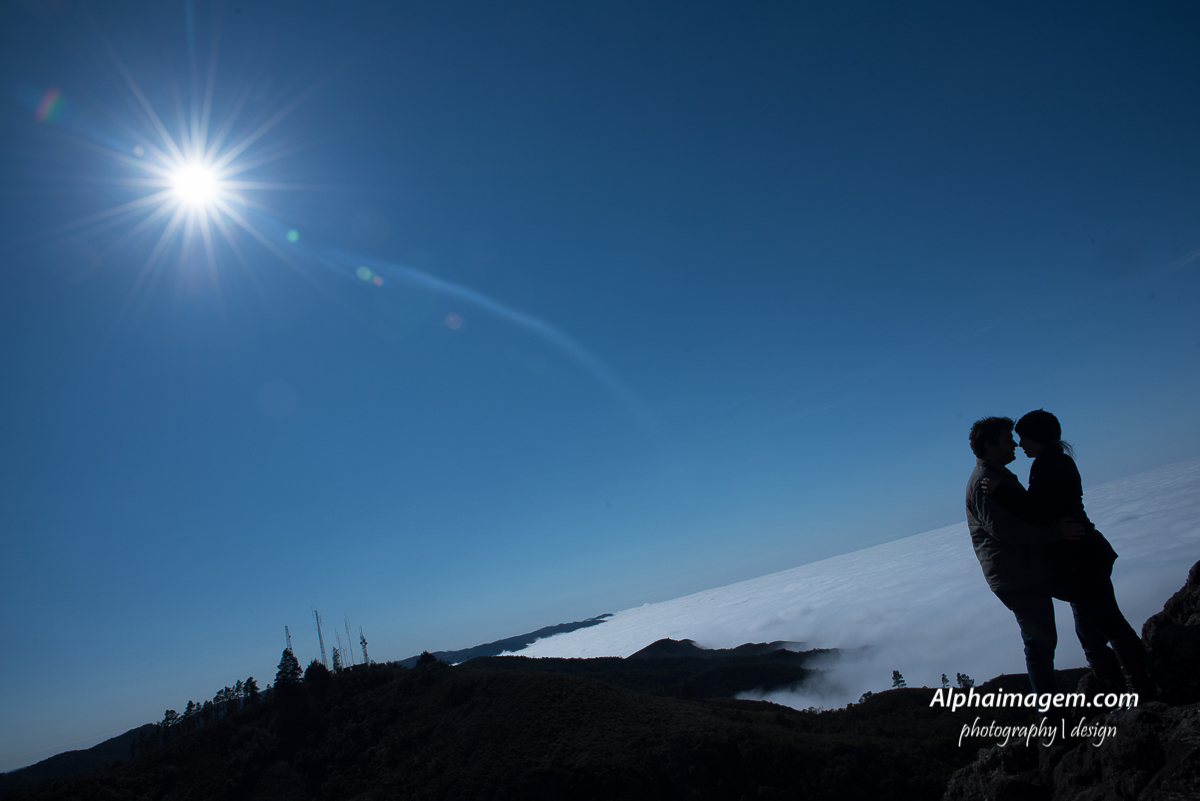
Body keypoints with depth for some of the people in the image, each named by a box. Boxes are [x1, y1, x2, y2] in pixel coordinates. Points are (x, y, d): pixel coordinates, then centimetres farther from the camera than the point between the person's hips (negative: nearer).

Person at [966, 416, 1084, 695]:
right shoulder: (983, 482, -17)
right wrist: (1055, 532, -23)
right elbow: (1002, 528, -26)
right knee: (1039, 641, -4)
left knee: (1043, 639, 16)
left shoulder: (1000, 476, 19)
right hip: (1016, 579, -10)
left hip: (1029, 574, 10)